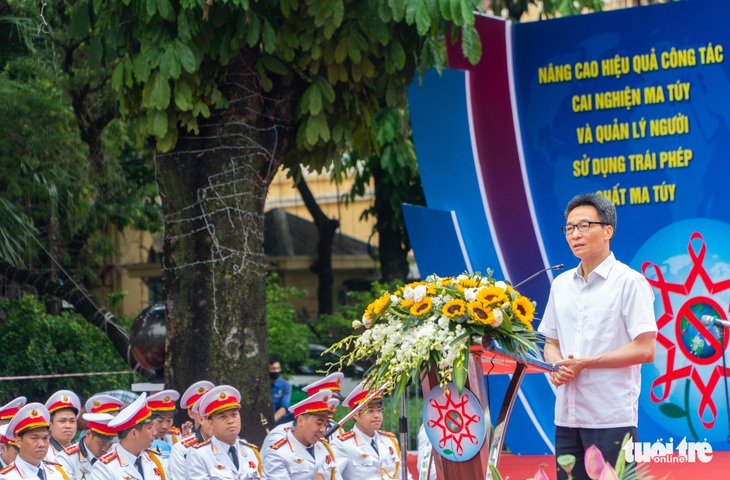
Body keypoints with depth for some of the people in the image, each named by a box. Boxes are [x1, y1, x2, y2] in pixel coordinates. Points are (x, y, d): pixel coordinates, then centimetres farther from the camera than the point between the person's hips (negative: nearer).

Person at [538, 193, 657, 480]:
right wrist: (556, 365, -3)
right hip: (567, 417, 6)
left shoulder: (629, 282, -5)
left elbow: (644, 350, -11)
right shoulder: (561, 284, 15)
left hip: (611, 420, -6)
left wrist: (584, 363, -13)